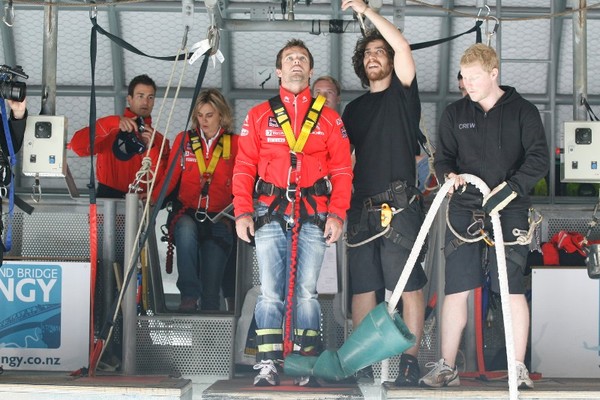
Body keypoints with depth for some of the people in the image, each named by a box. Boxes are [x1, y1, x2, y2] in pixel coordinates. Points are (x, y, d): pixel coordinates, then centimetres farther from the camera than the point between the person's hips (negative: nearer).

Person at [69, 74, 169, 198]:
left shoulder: (158, 140, 13)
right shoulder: (110, 127, 7)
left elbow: (162, 181, 3)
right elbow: (77, 146, -9)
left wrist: (151, 148, -8)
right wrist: (114, 123, -13)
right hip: (108, 197, -2)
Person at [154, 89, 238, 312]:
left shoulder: (234, 144, 9)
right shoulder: (184, 140, 10)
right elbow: (171, 177, 1)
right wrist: (153, 198, -18)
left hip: (218, 220, 0)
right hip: (187, 214, 0)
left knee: (211, 284, -11)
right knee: (186, 229, -36)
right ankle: (189, 296, -32)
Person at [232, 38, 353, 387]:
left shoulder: (330, 119, 13)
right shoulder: (259, 116, 12)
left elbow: (342, 170, 7)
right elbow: (244, 168, 7)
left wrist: (337, 214, -4)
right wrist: (242, 211, -4)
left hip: (313, 216, 0)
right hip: (270, 214, 0)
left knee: (306, 291, 0)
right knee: (271, 291, -4)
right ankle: (268, 365, -1)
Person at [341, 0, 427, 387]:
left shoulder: (402, 93, 7)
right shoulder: (354, 109, 21)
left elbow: (403, 46, -9)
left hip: (400, 204, -5)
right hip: (362, 206, 5)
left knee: (409, 285, -6)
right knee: (362, 285, 5)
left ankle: (410, 359, -3)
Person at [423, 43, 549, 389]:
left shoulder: (523, 111, 3)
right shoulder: (455, 114, 12)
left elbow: (539, 159, -4)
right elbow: (443, 157, 15)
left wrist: (510, 189, -17)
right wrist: (449, 174, -9)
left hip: (509, 211, -2)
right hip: (464, 210, 3)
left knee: (513, 288, -5)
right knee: (456, 289, 0)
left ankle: (519, 368, 5)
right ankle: (447, 367, 7)